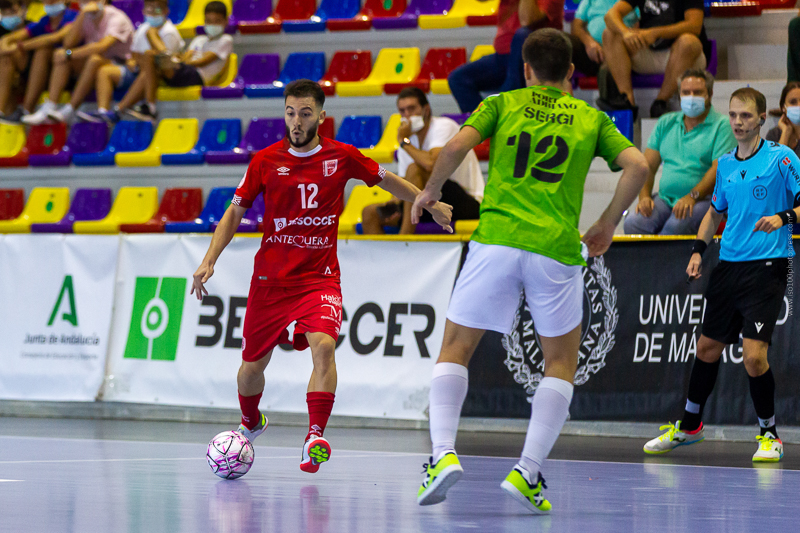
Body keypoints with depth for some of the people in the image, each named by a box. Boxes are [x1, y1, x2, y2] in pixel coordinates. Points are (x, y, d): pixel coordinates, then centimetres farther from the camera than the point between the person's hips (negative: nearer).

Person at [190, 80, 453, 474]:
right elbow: (235, 212, 5)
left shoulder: (342, 157, -3)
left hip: (320, 276, -1)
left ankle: (315, 437, -28)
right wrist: (209, 261, -4)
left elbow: (386, 180, 15)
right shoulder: (266, 161, -3)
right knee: (253, 364, 10)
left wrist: (431, 204, 19)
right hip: (270, 278, 1)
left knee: (323, 345, -28)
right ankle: (250, 423, 41)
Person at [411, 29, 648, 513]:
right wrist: (608, 224, 14)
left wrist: (431, 191, 14)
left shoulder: (503, 103, 13)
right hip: (557, 250, 0)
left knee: (456, 350, 11)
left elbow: (456, 148, -3)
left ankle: (444, 453, -10)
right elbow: (637, 165, 3)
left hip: (496, 241, 0)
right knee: (562, 364, 15)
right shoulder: (592, 118, 16)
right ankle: (528, 473, 2)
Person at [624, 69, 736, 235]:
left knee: (676, 226, -37)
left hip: (704, 199, -4)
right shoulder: (666, 123, 18)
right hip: (664, 199, 5)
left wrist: (692, 196, -24)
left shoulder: (721, 125, 1)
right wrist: (644, 196, -5)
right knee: (633, 223, -27)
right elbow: (648, 165, 14)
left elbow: (719, 168, -11)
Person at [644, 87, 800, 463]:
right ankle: (689, 426, 33)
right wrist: (699, 248, 12)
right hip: (728, 264, 6)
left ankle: (769, 435, 4)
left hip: (767, 266, -6)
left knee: (754, 355, -15)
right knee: (708, 347, 14)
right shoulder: (725, 164, 12)